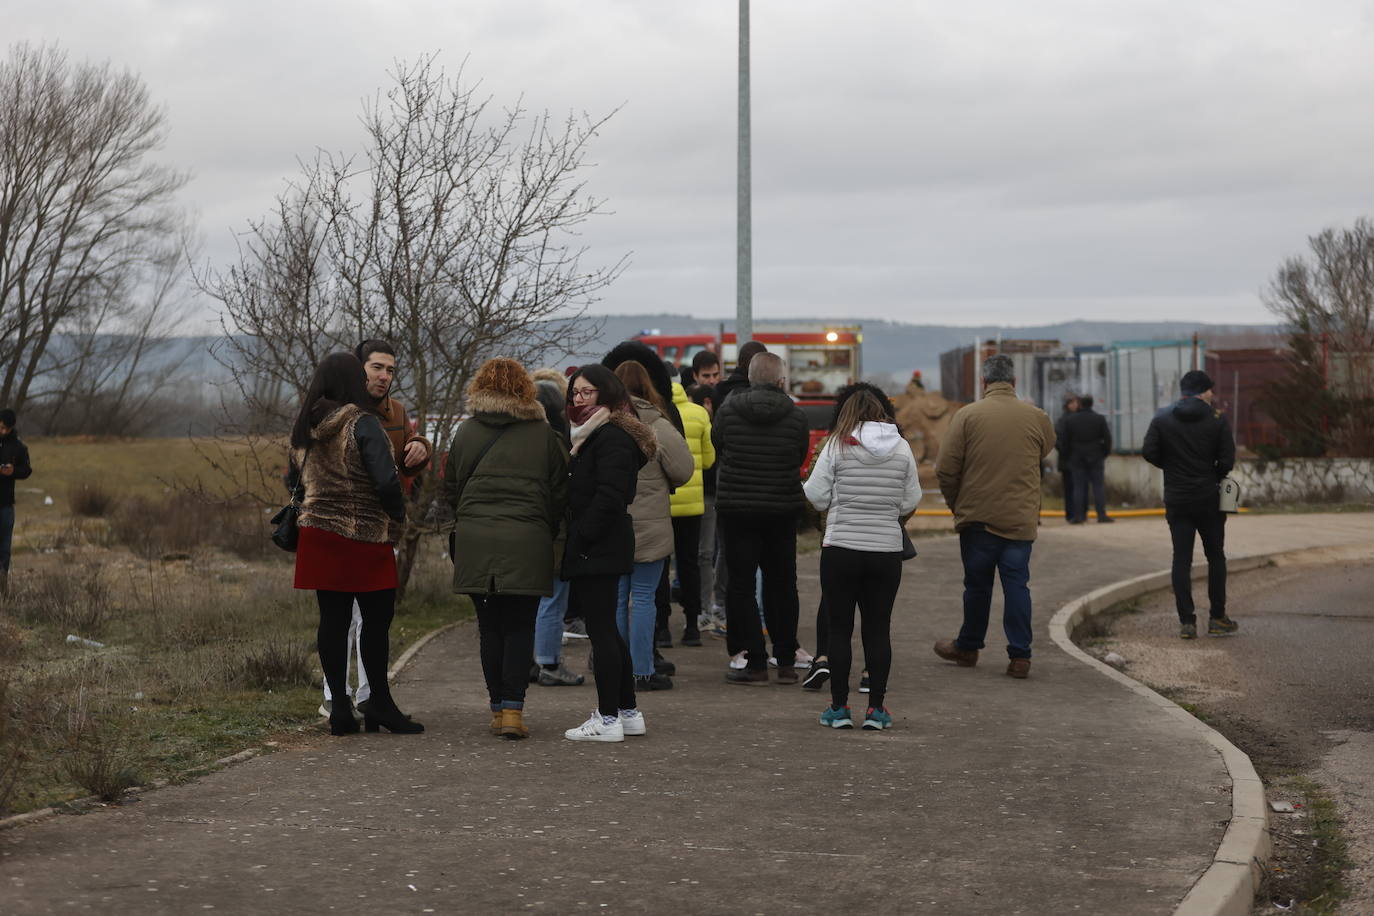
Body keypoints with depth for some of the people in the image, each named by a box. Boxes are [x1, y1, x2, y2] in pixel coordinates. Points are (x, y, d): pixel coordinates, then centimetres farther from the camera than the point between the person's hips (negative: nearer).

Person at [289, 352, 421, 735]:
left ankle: (339, 706, 8)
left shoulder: (304, 428, 8)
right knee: (377, 618, 3)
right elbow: (386, 480, -18)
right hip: (364, 536, -6)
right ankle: (378, 702, 7)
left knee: (333, 620, 7)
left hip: (318, 535, 6)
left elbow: (293, 480, 19)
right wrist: (398, 515, -3)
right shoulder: (362, 424, -13)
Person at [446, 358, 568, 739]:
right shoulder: (543, 433, 4)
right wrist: (548, 532, 20)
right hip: (527, 543, -1)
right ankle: (513, 708, -6)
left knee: (490, 627, 8)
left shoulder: (466, 432, 6)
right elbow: (560, 492, 7)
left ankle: (498, 708, 10)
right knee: (520, 627, 3)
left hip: (475, 540, 1)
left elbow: (451, 488, 12)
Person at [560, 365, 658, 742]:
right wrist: (573, 539, 13)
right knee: (606, 629, 14)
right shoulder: (592, 435, 20)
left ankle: (608, 719, -6)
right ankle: (628, 711, 21)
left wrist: (581, 538, -19)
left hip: (599, 548, -11)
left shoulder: (612, 437, -14)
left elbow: (608, 497, -21)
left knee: (600, 629, -8)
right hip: (600, 548, 11)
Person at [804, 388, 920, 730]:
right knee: (878, 629, 8)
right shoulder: (902, 448, 1)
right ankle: (876, 708, 8)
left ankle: (839, 707, 9)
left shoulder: (837, 446, -6)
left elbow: (817, 497, -6)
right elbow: (910, 503, 4)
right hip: (887, 551, 2)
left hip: (841, 548, -2)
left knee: (839, 628, 6)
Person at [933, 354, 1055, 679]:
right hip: (1021, 518, 1)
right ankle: (1019, 655, 0)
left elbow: (946, 469, -6)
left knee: (977, 584, 11)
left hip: (977, 517, -1)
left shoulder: (967, 415, -6)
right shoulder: (1037, 417, 0)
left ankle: (968, 647, 26)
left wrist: (955, 504, 8)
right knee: (1016, 583, 4)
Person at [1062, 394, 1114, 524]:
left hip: (1077, 458, 1)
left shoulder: (1070, 420, -1)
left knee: (1079, 487, 2)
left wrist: (1065, 454, 15)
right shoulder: (1100, 419, -2)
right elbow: (1107, 439, -2)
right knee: (1098, 486, 2)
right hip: (1096, 458, 0)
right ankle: (1102, 515, -2)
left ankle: (1078, 516, -1)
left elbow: (1065, 441, 2)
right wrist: (1105, 453, 10)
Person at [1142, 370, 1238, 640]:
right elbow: (1227, 459, -9)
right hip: (1208, 499, -1)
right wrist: (1214, 476, 10)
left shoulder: (1162, 418, -1)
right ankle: (1217, 618, 12)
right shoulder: (1217, 419, -5)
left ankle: (1186, 621, -2)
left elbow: (1149, 452, -5)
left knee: (1181, 559, 3)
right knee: (1215, 557, 11)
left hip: (1176, 499, 1)